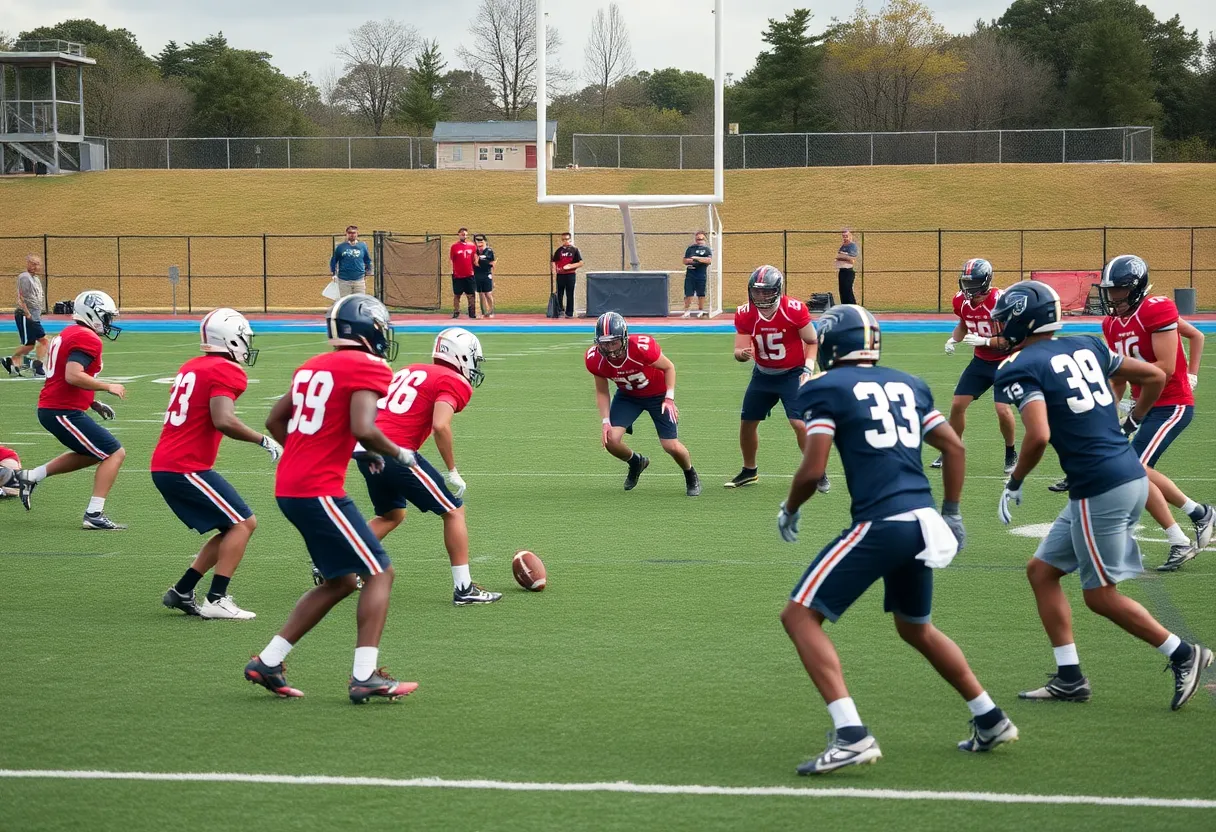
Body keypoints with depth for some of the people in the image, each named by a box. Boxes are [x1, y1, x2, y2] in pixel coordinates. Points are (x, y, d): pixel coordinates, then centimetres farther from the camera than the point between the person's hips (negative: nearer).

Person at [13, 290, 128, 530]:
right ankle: (94, 515, -8)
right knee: (115, 453, -5)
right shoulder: (88, 339, -15)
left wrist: (94, 404, 17)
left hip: (50, 408, 10)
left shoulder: (68, 334, 16)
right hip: (64, 413, -10)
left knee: (93, 454, 26)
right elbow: (73, 376, -27)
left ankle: (31, 476, 23)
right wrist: (108, 387, -16)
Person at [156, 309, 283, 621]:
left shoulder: (192, 367, 16)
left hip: (164, 465, 9)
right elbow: (223, 421, -22)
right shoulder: (225, 372, -11)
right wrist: (263, 441, -13)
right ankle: (216, 600, -9)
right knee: (243, 523, -3)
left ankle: (181, 592, 14)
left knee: (233, 527, 14)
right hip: (186, 468, -9)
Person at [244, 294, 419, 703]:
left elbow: (275, 420, 22)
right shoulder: (367, 369, -9)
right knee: (379, 573, -1)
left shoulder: (314, 366, 17)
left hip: (289, 487, 9)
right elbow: (363, 429, -22)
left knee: (340, 581, 18)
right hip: (319, 490, -9)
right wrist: (399, 453, -5)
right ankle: (365, 677, -8)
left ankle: (267, 662, 17)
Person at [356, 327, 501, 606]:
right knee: (454, 511, 6)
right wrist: (453, 472, -9)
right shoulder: (454, 383, 0)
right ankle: (463, 588, 4)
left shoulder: (409, 371, 24)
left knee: (392, 515, 29)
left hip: (365, 449, 8)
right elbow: (440, 426, -15)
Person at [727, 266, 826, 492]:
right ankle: (749, 471, 32)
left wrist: (808, 369, -20)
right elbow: (739, 351, -9)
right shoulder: (745, 315, -13)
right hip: (763, 375, 5)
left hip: (792, 374, -4)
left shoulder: (795, 310, -22)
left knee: (800, 423, -18)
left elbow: (812, 342, -9)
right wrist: (742, 354, -33)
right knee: (747, 422, 10)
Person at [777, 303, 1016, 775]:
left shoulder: (826, 388, -2)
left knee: (800, 616, -1)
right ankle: (990, 721, 33)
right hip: (921, 519, 7)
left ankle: (851, 736, -15)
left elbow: (813, 470, -9)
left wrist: (789, 511, 9)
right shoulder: (907, 385, 18)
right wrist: (952, 514, 27)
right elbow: (954, 448, 18)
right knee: (915, 628, 29)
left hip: (880, 524, -7)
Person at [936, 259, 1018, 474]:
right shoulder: (962, 301, -7)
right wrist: (953, 339, -6)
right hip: (981, 360, 6)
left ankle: (1011, 454, 7)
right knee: (957, 404, 2)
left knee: (1003, 409, -17)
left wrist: (984, 340, -32)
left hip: (1005, 361, -6)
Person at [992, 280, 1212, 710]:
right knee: (1042, 570, 15)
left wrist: (1014, 483, -8)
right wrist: (1133, 422, 33)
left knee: (1100, 594, 4)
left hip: (1100, 489, -9)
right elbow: (1155, 376, 18)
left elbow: (1038, 435, -23)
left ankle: (1183, 654, 7)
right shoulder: (1086, 347, 13)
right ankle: (1069, 678, 14)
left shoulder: (1020, 369, -9)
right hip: (1131, 476, 9)